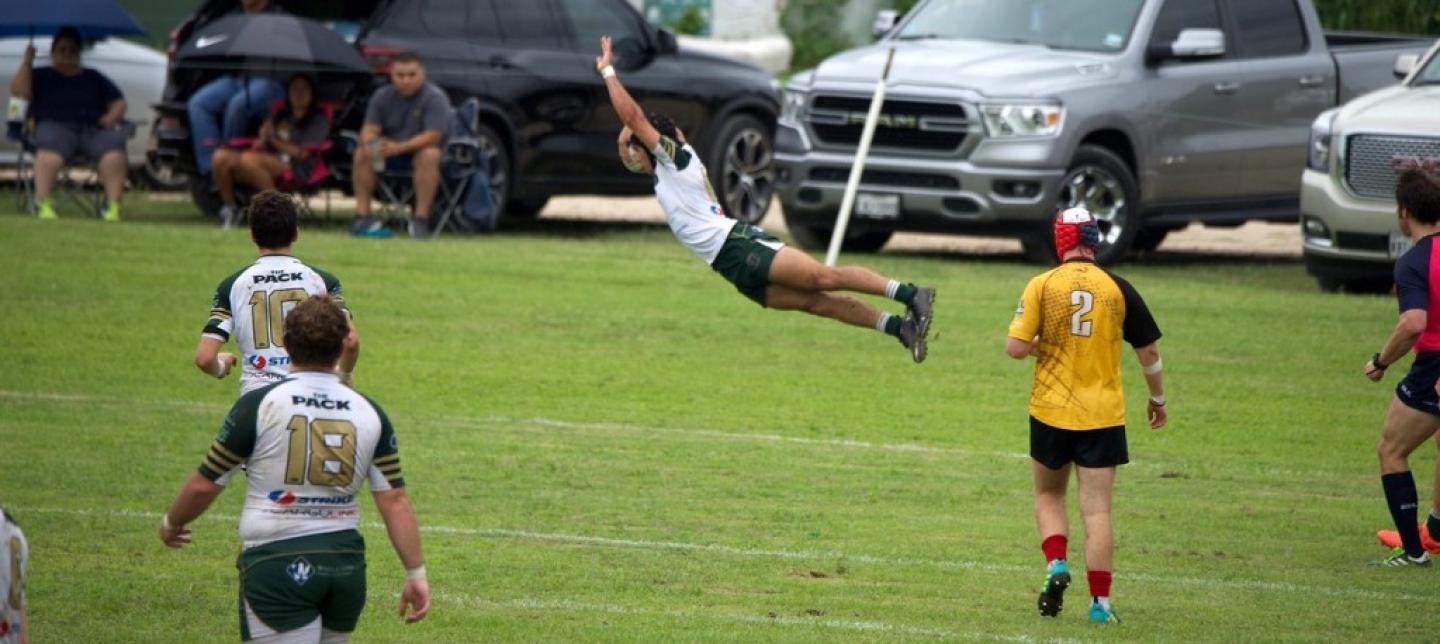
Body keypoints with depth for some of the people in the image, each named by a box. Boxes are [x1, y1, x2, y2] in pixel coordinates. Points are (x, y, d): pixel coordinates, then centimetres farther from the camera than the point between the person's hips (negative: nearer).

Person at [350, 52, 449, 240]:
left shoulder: (434, 97, -14)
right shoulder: (382, 96, 0)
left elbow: (432, 136, -24)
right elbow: (369, 129, -3)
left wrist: (399, 147, -37)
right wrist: (370, 142, -30)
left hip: (420, 150, -4)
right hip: (390, 153, 4)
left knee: (429, 155, -36)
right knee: (362, 154, -21)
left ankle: (421, 218, -35)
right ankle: (362, 215, -22)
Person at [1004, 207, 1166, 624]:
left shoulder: (1041, 286, -6)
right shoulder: (1118, 289, -2)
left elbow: (1015, 348, -11)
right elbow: (1149, 352, 5)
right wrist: (1157, 399, 20)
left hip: (1050, 412, 0)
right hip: (1103, 416, 0)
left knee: (1049, 496, 20)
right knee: (1097, 510, 2)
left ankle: (1056, 565, -3)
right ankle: (1100, 602, -2)